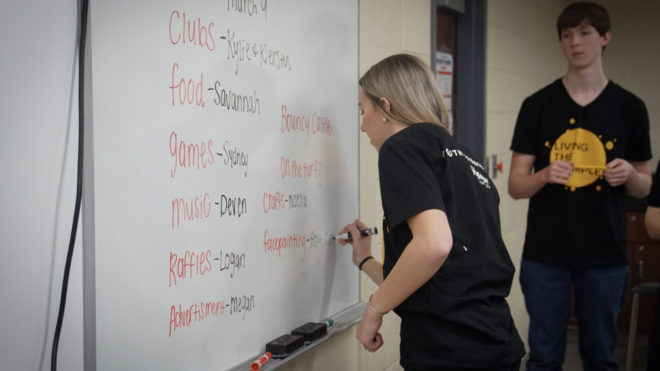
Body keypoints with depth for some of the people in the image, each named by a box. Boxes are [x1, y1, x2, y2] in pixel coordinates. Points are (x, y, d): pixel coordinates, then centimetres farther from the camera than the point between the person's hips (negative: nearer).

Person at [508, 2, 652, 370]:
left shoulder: (630, 107, 3)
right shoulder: (537, 105, 0)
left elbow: (644, 186, 10)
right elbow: (516, 186, 0)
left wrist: (629, 175, -13)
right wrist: (545, 175, -21)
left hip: (606, 255, 1)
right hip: (545, 253, -1)